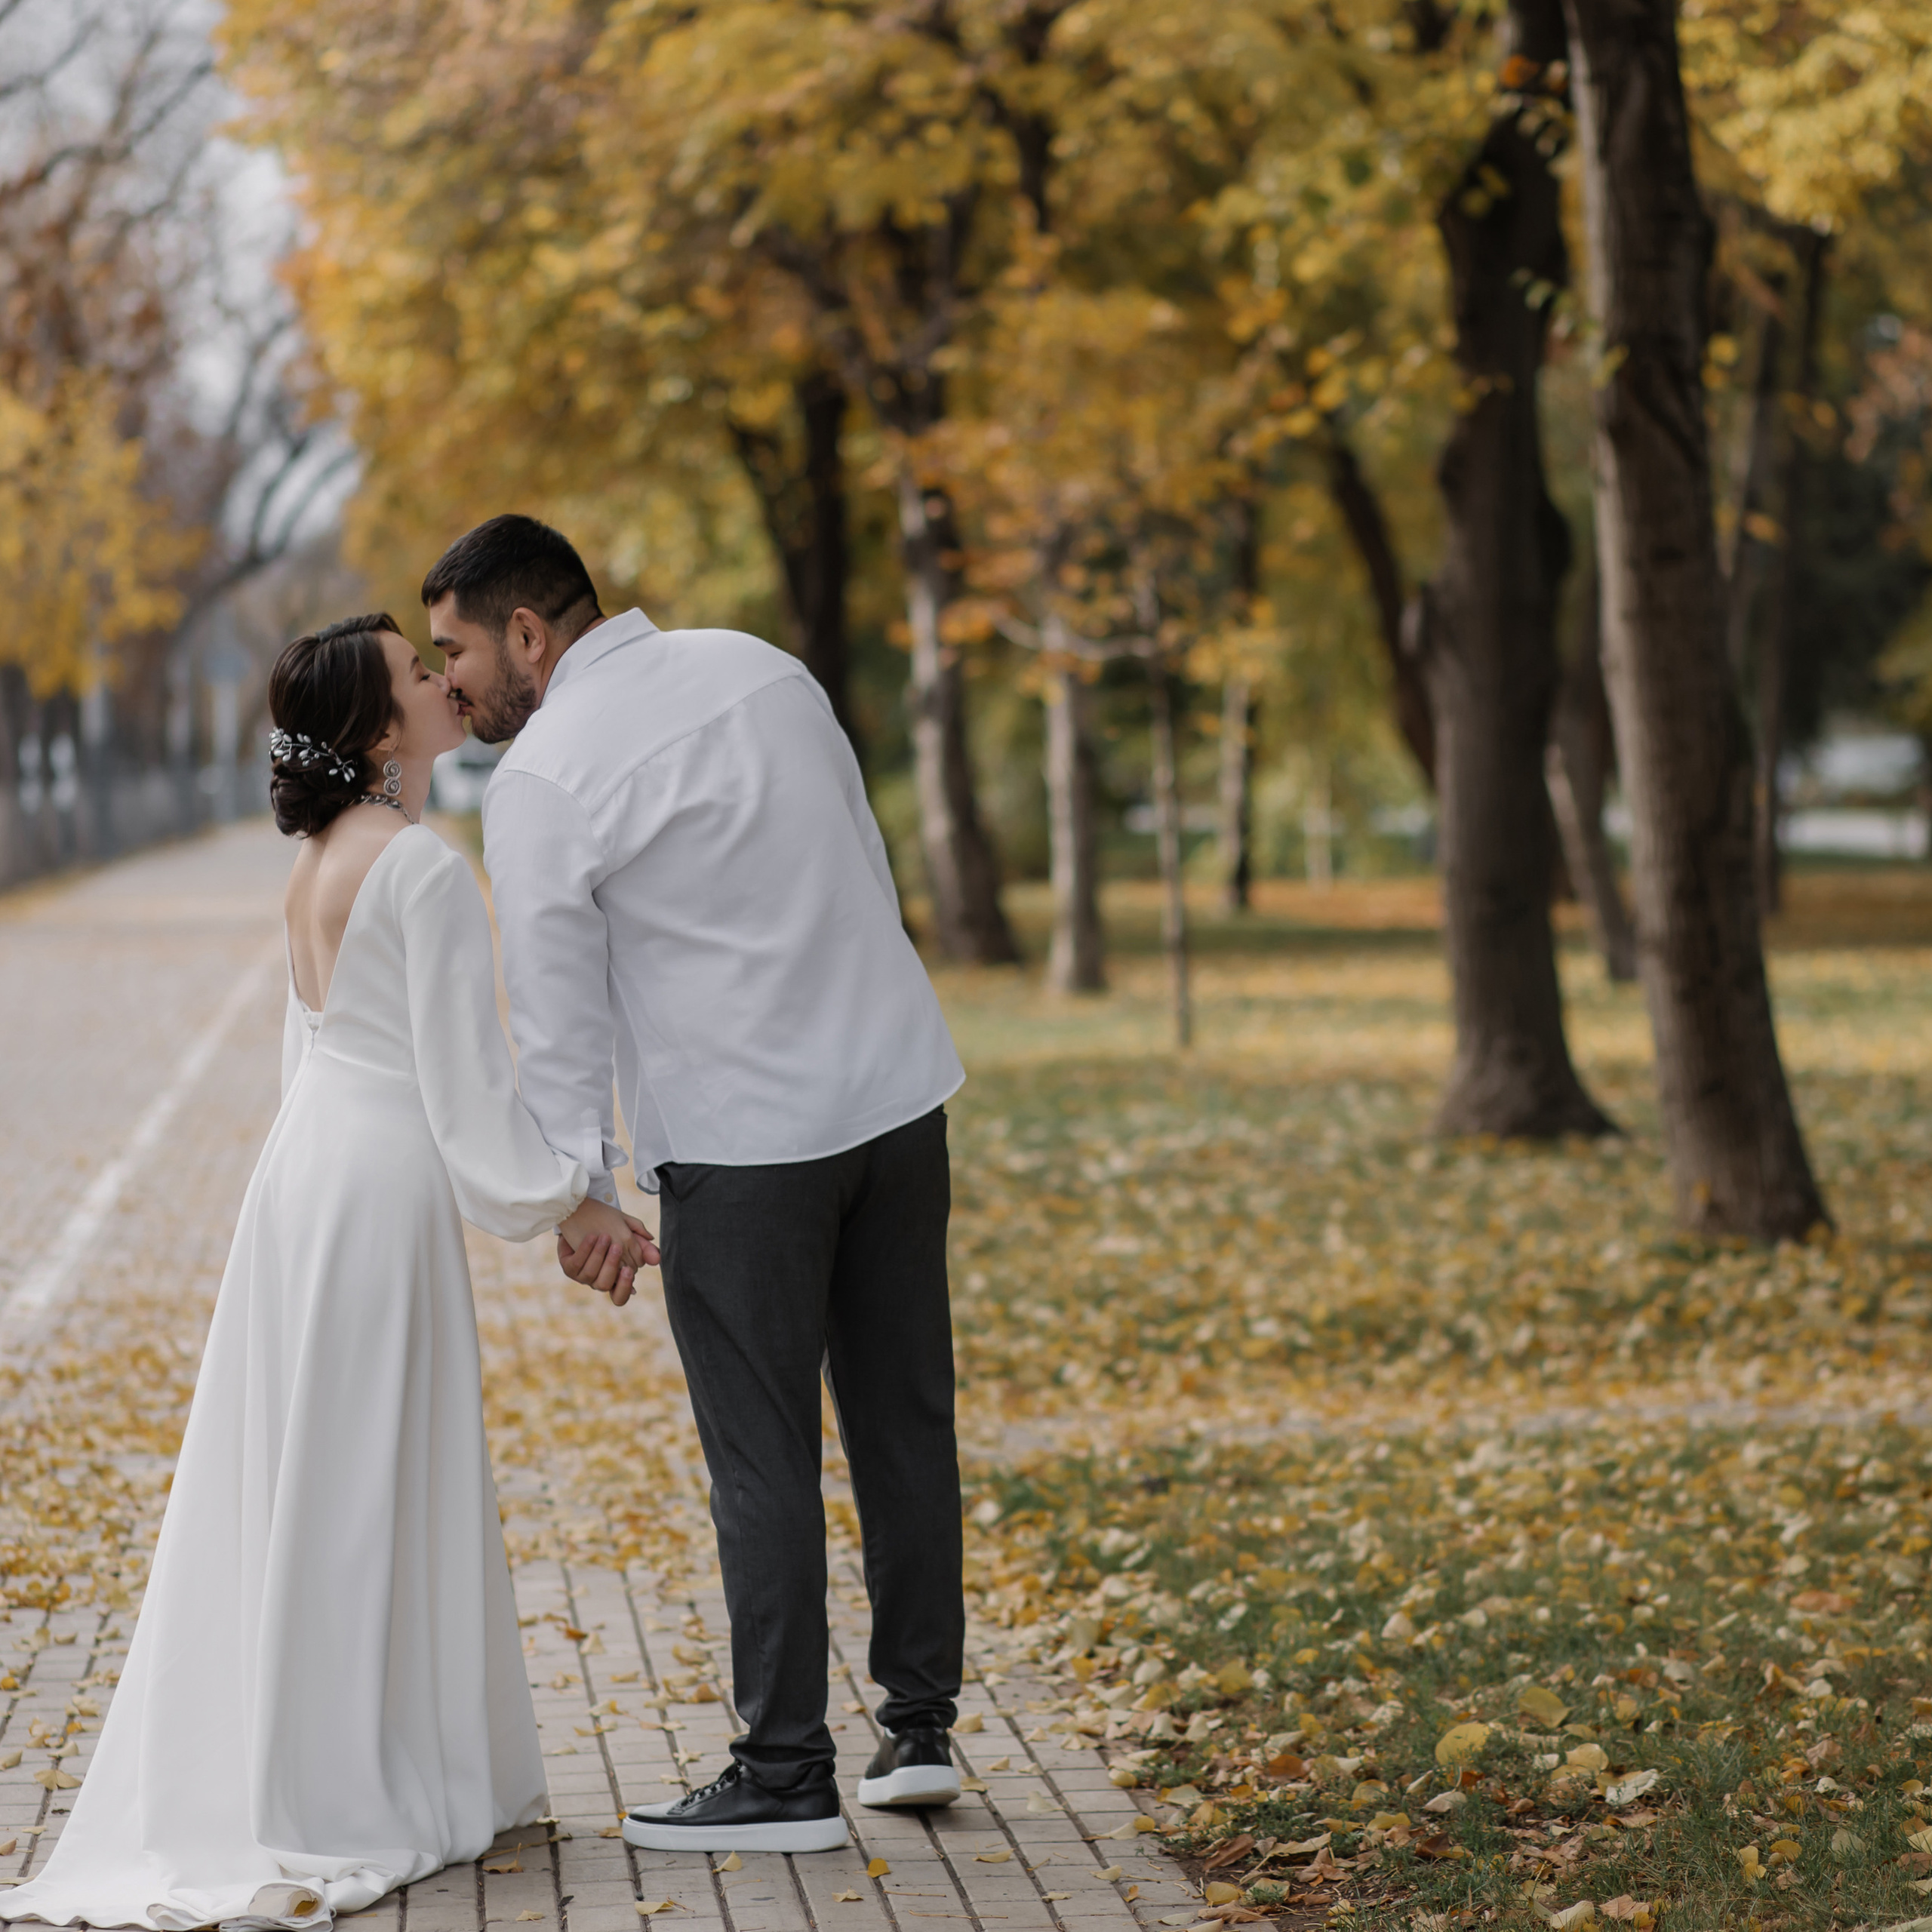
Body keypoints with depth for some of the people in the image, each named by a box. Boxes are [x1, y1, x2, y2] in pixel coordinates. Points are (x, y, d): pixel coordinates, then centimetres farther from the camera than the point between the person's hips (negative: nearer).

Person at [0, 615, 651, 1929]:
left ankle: (260, 1766, 17)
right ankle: (362, 1792, 3)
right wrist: (566, 1203, -9)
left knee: (298, 1485, 12)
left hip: (307, 1168, 8)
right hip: (383, 1190, -8)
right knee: (373, 1492, -2)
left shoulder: (324, 861, 13)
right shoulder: (429, 870, -13)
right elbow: (467, 1073, -15)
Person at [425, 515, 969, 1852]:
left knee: (764, 1461, 1)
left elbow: (559, 1014, -8)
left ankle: (787, 1779, 7)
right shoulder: (763, 666, 8)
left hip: (744, 1142, -6)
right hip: (896, 1090, 6)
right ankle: (920, 1731, 21)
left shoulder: (542, 779, -10)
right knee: (906, 1422, 13)